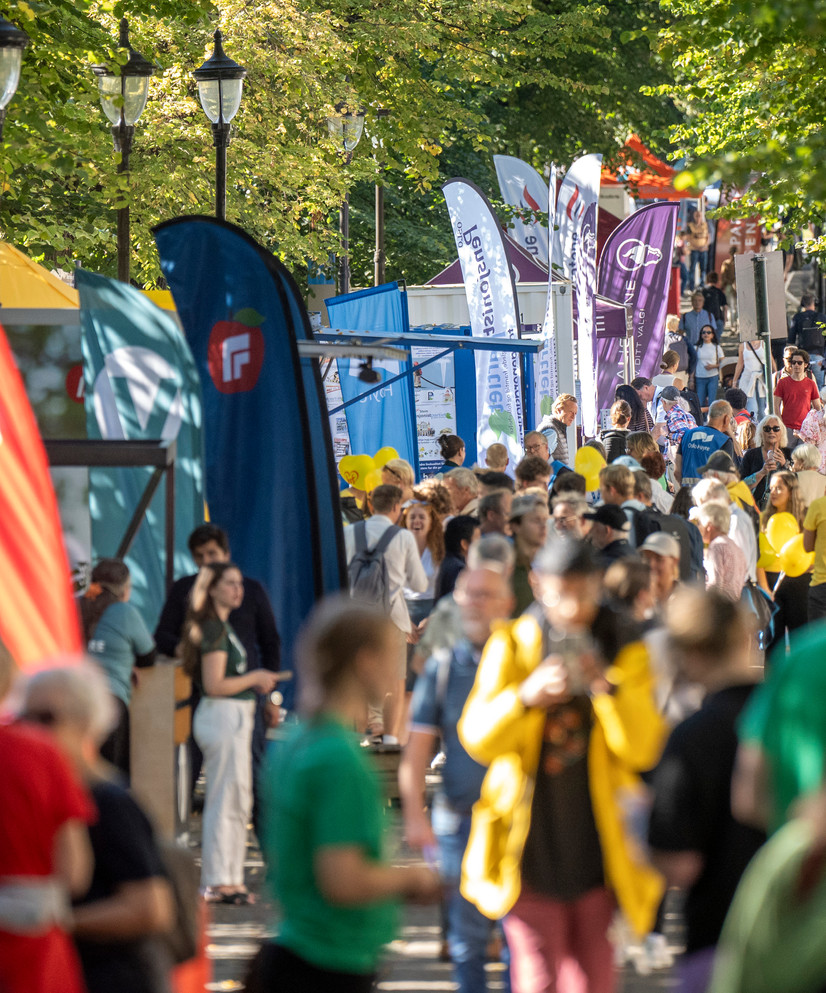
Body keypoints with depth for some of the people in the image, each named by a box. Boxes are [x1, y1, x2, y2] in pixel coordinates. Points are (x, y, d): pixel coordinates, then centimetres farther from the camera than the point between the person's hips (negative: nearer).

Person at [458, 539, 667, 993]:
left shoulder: (624, 652, 3)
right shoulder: (511, 645, 0)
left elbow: (643, 748, -6)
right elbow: (476, 739, -7)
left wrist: (608, 688, -22)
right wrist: (527, 696, -25)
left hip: (596, 834, 1)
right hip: (530, 840, -1)